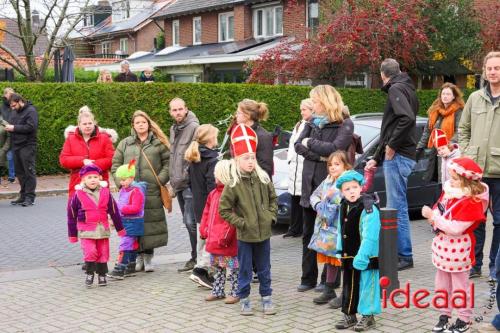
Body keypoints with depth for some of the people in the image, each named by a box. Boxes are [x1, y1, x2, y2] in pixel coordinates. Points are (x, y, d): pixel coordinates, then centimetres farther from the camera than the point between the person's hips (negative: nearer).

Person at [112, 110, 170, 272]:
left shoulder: (158, 143, 7)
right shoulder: (125, 144, 14)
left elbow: (168, 162, 3)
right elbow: (115, 165, 12)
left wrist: (160, 180, -8)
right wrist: (121, 183, 0)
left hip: (152, 192, -2)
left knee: (151, 223, 0)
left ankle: (148, 258, 12)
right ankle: (138, 256, 14)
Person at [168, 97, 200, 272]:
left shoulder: (194, 127, -12)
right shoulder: (173, 129, 16)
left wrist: (185, 176, -15)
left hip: (190, 183, -9)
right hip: (179, 184, 9)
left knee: (191, 222, -12)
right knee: (188, 222, 13)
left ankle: (197, 258, -4)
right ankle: (196, 258, 21)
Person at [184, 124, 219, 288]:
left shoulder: (193, 160, 12)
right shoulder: (212, 159, -14)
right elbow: (213, 184, -20)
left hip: (198, 205, 9)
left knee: (202, 237, 15)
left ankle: (201, 267, 19)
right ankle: (201, 269, -13)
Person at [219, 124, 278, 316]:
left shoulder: (263, 179, 0)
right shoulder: (233, 185, -12)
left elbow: (273, 198, 14)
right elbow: (224, 210, -9)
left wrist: (271, 216, 2)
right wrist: (240, 222, -12)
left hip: (264, 232, 3)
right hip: (245, 235, -3)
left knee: (264, 269, 13)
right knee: (245, 270, 7)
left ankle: (267, 298, 25)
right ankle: (244, 300, 20)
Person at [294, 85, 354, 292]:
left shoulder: (345, 124, -5)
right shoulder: (313, 122, 13)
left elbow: (335, 148, -19)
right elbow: (298, 145, 4)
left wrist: (310, 143, -8)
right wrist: (318, 156, -11)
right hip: (310, 182, 6)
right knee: (308, 233, 9)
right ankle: (308, 277, 17)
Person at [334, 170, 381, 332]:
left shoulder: (368, 209, -19)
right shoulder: (343, 207, 7)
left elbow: (369, 237, -23)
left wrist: (361, 257, -26)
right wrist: (340, 250, 11)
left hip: (365, 256, -8)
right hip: (348, 256, 8)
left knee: (366, 285, 2)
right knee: (348, 286, 16)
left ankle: (368, 316, 15)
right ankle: (349, 315, 29)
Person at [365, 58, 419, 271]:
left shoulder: (396, 89, -9)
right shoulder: (406, 89, 22)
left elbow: (407, 118, -28)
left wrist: (392, 146, -18)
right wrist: (377, 159, 25)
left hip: (398, 156, -10)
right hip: (401, 155, 10)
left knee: (397, 208, -7)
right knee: (397, 207, 14)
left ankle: (405, 256, -2)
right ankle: (400, 254, 21)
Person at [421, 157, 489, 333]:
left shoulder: (472, 202, -23)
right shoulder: (448, 192, 2)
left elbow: (455, 228, -28)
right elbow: (438, 211, 14)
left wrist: (433, 216, -25)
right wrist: (431, 217, -10)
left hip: (458, 250, -8)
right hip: (442, 245, 8)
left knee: (460, 286, 7)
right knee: (442, 284, 18)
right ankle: (444, 315, 32)